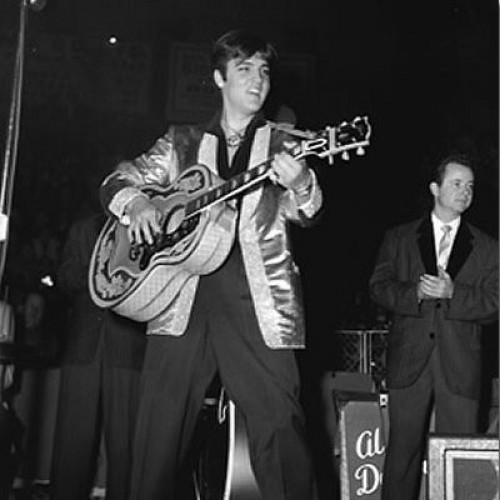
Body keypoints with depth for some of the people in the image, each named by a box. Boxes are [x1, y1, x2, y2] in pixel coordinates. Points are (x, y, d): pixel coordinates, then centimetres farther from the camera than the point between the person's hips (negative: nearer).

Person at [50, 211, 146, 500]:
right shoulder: (83, 229, 20)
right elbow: (65, 279, 10)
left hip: (129, 353, -3)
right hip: (83, 349, 3)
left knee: (124, 448, -5)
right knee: (72, 445, 2)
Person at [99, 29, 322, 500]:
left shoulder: (283, 145, 14)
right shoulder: (182, 143, 17)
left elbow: (303, 212, 2)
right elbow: (118, 178, 18)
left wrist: (301, 186, -22)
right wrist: (135, 201, -6)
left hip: (257, 301, -1)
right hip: (182, 296, 2)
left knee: (280, 424, -8)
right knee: (159, 425, 1)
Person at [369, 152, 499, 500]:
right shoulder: (399, 238, 13)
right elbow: (379, 286, 4)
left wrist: (452, 293, -12)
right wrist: (415, 293, -14)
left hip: (459, 365, 0)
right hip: (409, 360, 0)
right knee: (402, 451, 4)